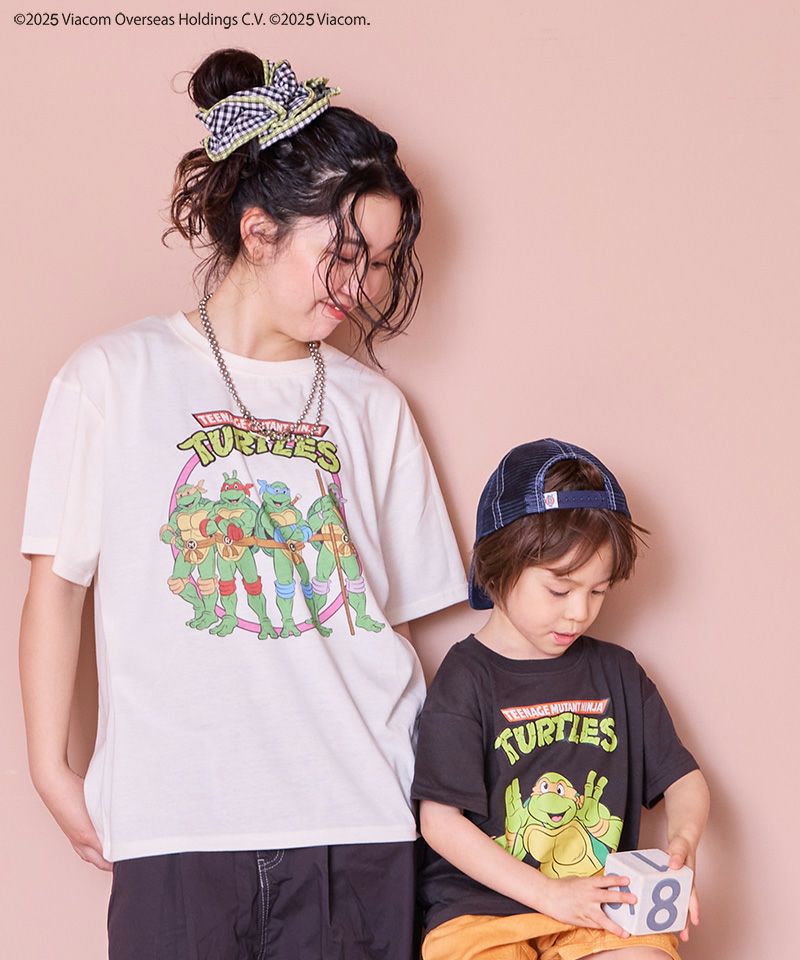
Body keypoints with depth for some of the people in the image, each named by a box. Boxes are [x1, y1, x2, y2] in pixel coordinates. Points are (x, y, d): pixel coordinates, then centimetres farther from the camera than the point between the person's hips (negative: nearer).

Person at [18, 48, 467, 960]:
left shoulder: (373, 406, 12)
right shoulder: (115, 377, 3)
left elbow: (393, 613, 13)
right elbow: (56, 581, 5)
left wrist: (435, 772, 6)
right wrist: (51, 768, 2)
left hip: (358, 821, 3)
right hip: (177, 822, -2)